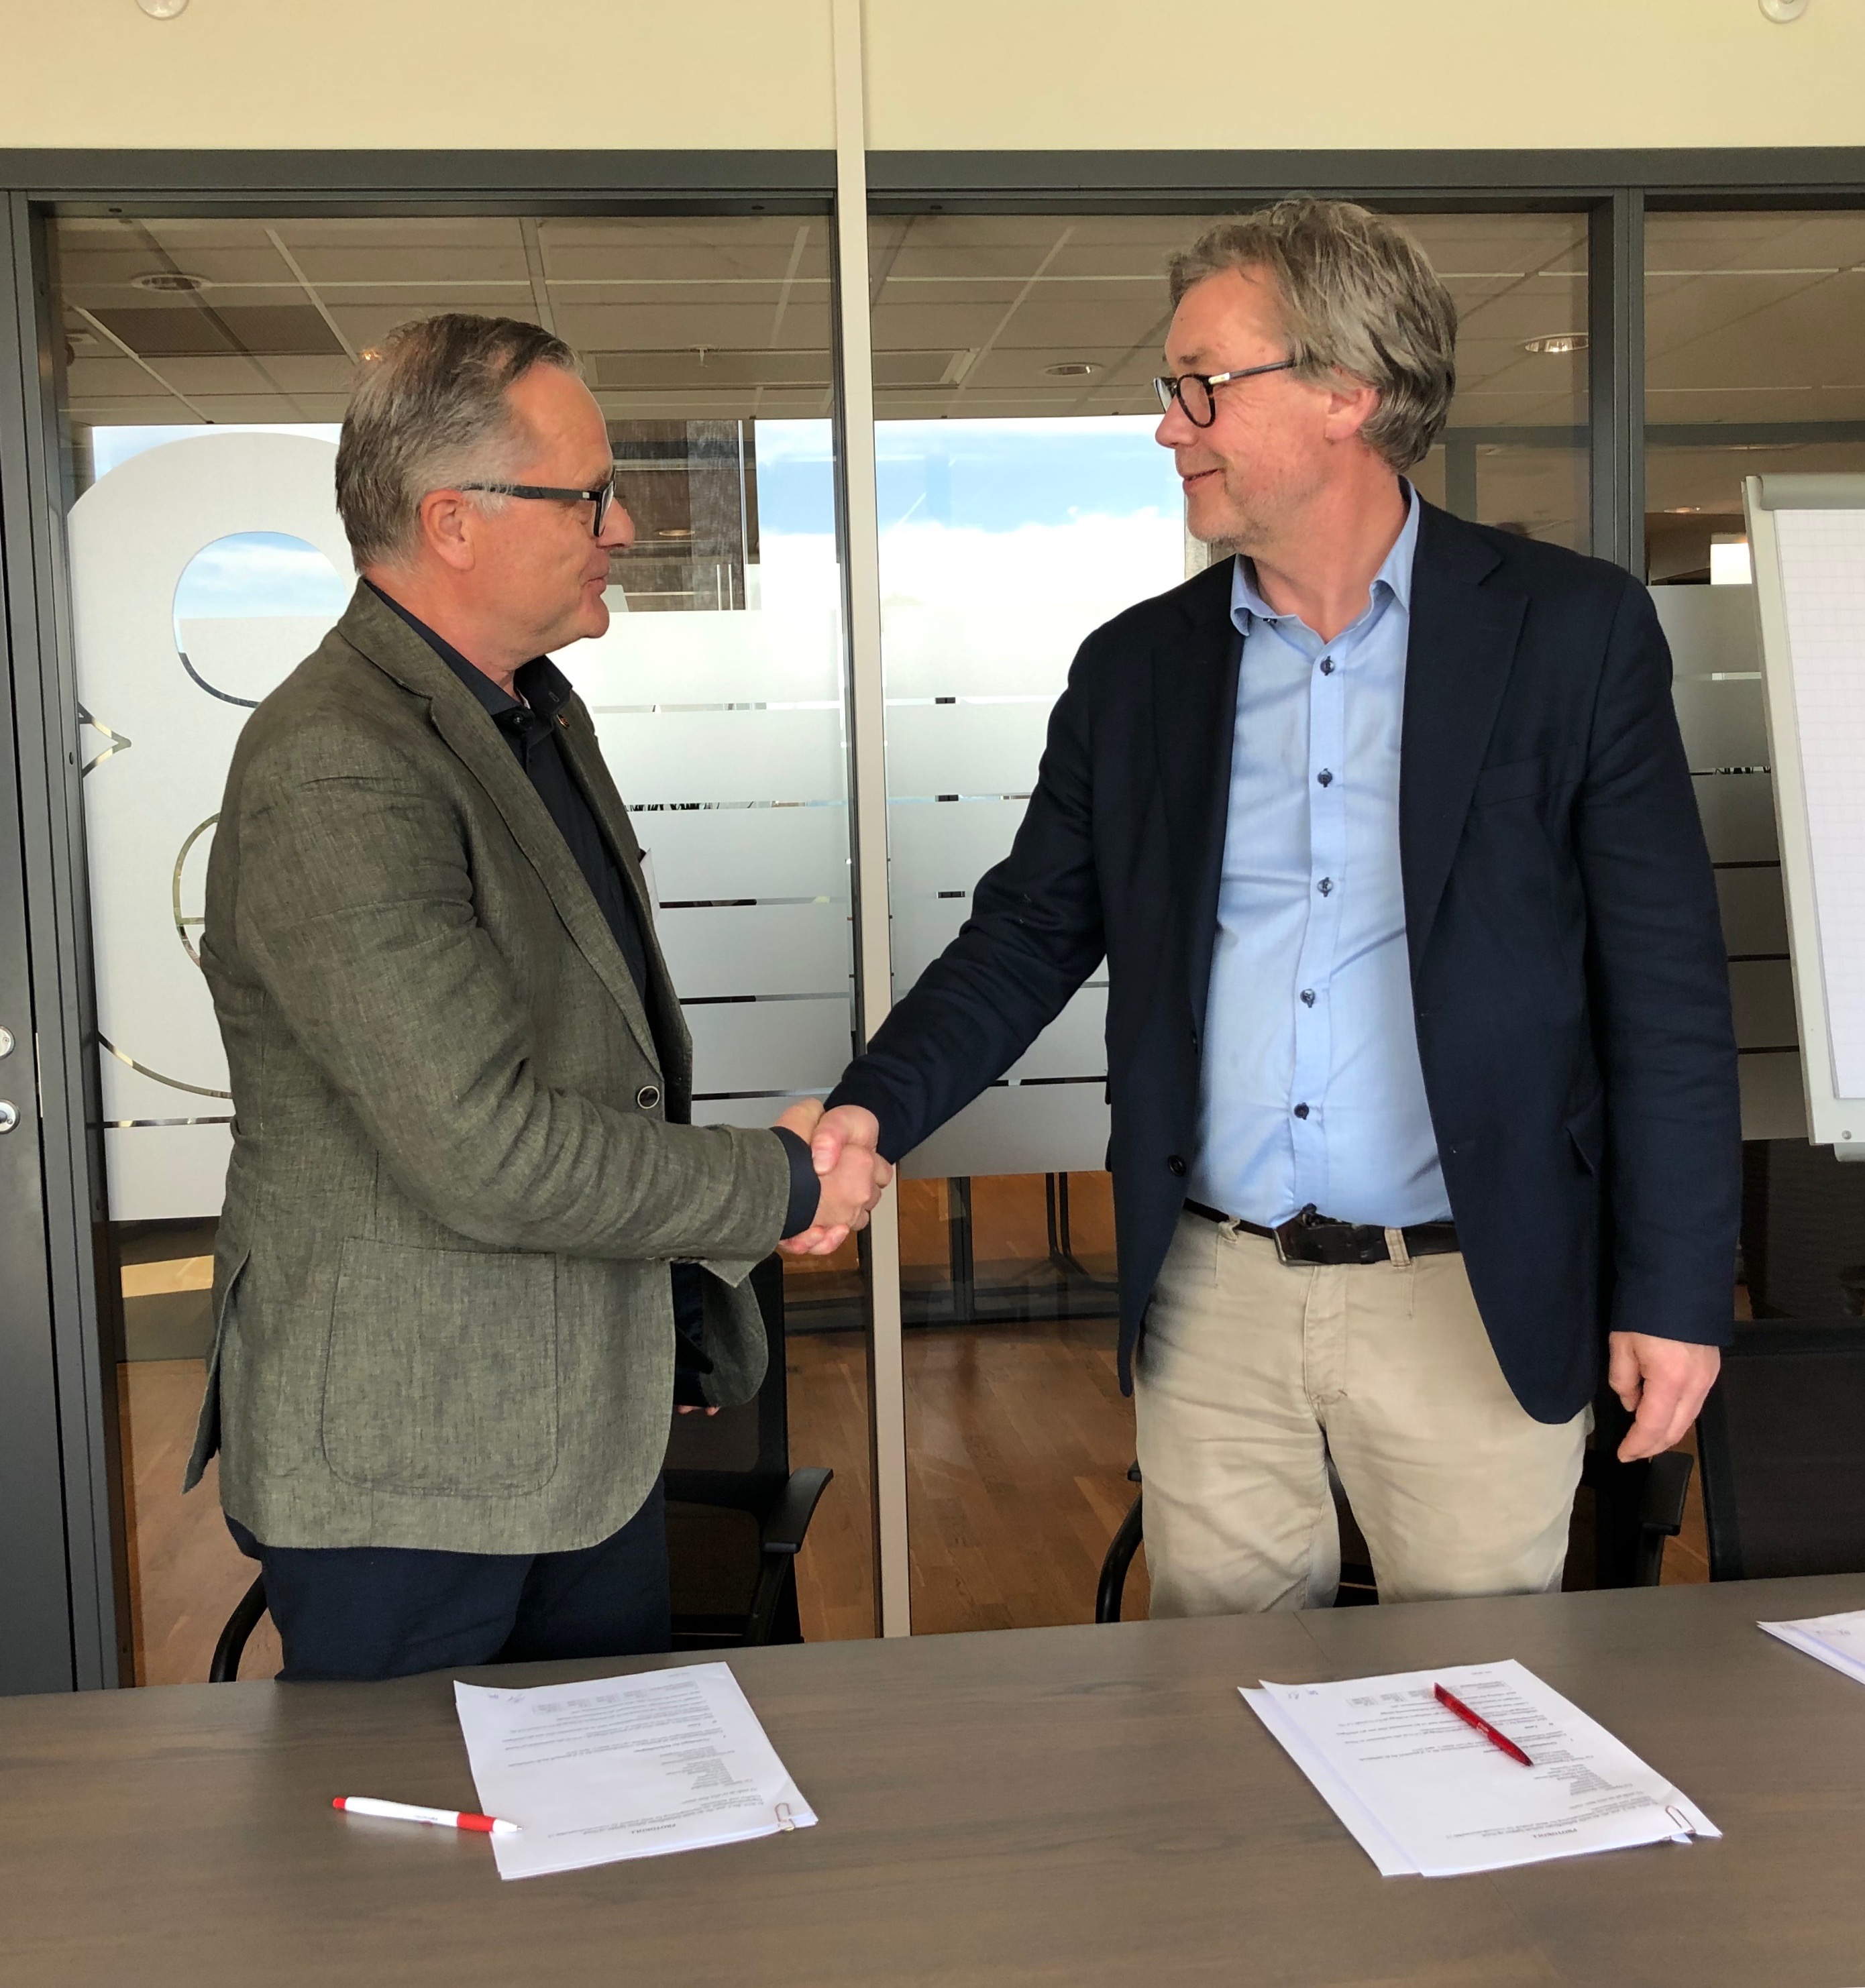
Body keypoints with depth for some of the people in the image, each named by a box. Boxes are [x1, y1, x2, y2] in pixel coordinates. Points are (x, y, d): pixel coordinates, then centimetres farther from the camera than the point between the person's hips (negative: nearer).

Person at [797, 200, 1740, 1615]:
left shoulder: (1571, 629, -4)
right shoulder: (1137, 666, 6)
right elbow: (1031, 932, 7)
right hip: (1211, 1299, 3)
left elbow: (1665, 981, -4)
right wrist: (878, 1108, -9)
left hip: (1475, 1299, -2)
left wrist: (1675, 1289, -5)